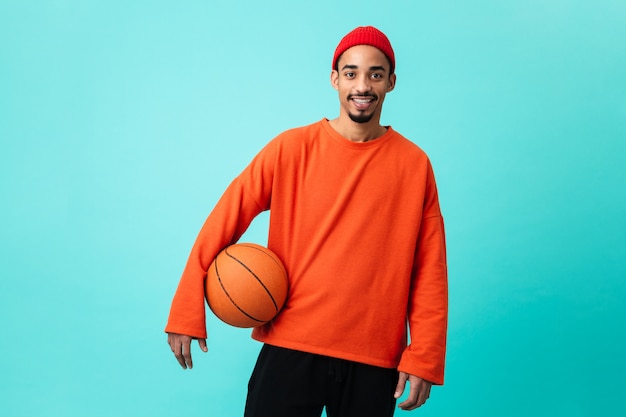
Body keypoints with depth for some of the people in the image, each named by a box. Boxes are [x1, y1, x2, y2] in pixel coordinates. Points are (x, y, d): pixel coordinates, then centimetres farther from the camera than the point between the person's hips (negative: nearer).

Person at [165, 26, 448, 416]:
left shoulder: (414, 164, 2)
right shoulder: (291, 149, 0)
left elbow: (429, 270, 2)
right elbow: (225, 221, -2)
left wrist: (423, 358, -3)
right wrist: (185, 313, -7)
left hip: (374, 361, 1)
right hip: (290, 347, 0)